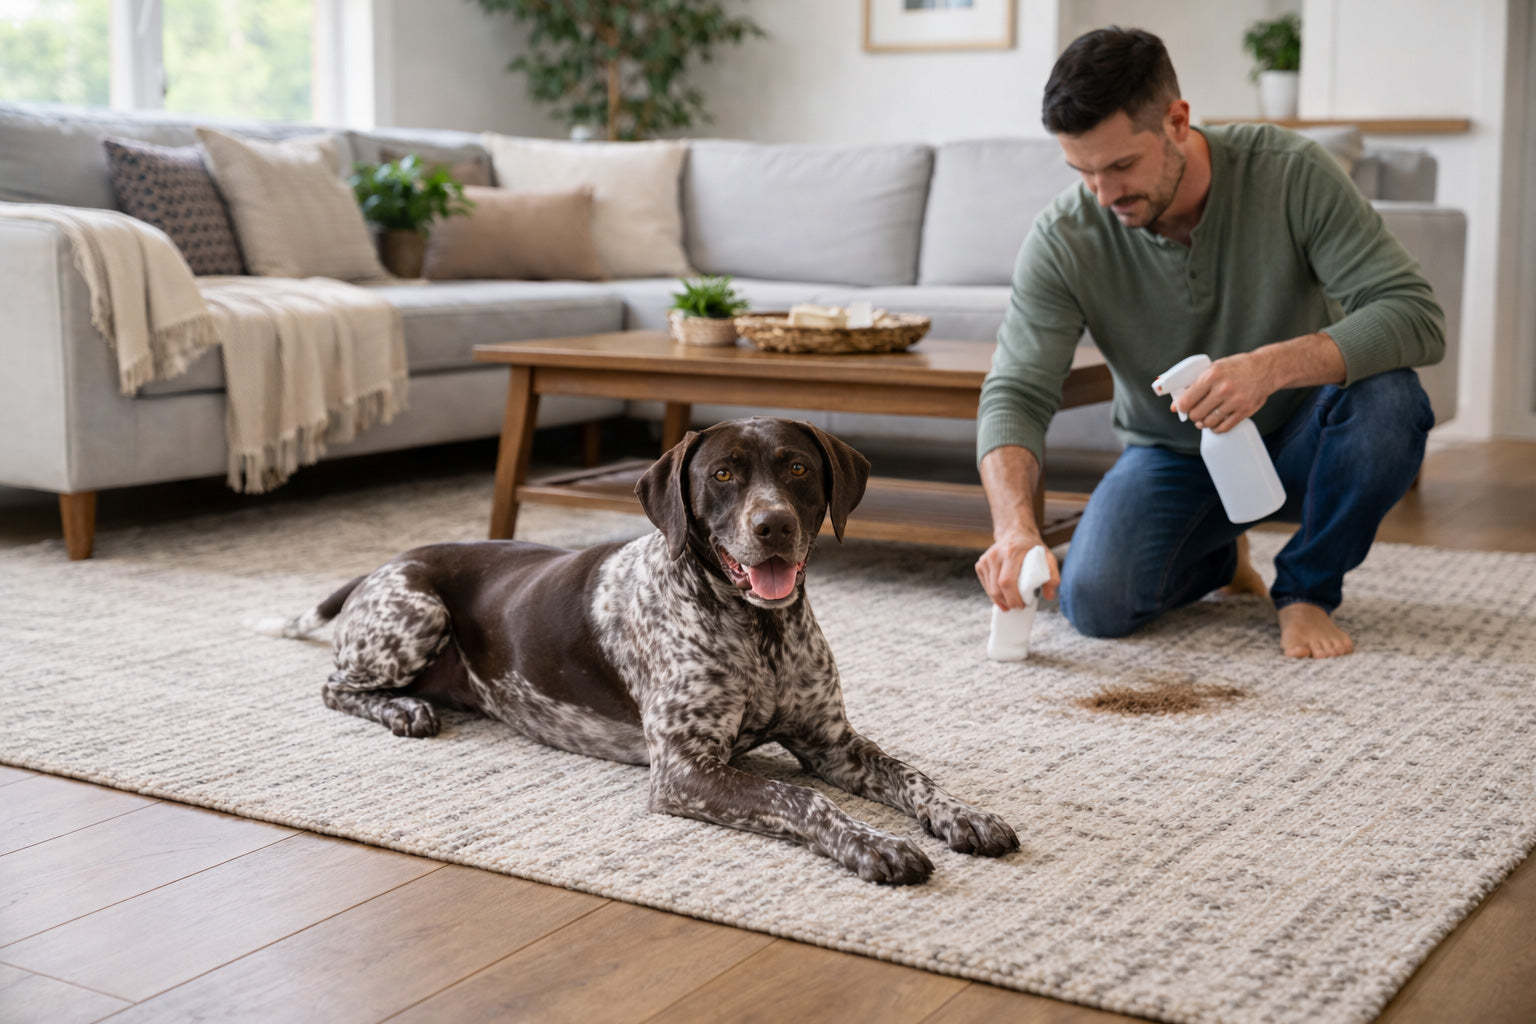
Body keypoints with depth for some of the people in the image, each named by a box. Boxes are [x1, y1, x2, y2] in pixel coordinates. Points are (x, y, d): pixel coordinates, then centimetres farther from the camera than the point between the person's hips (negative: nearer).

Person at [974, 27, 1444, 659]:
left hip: (1295, 441, -1)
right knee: (1094, 603, -25)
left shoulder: (1290, 173, -23)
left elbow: (1417, 316, -28)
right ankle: (1220, 554, 12)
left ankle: (1307, 589, -7)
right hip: (1173, 457, 1)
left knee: (1387, 395, -34)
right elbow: (1016, 395, -22)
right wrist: (1014, 526, -41)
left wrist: (1273, 366, -44)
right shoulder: (1063, 242, -19)